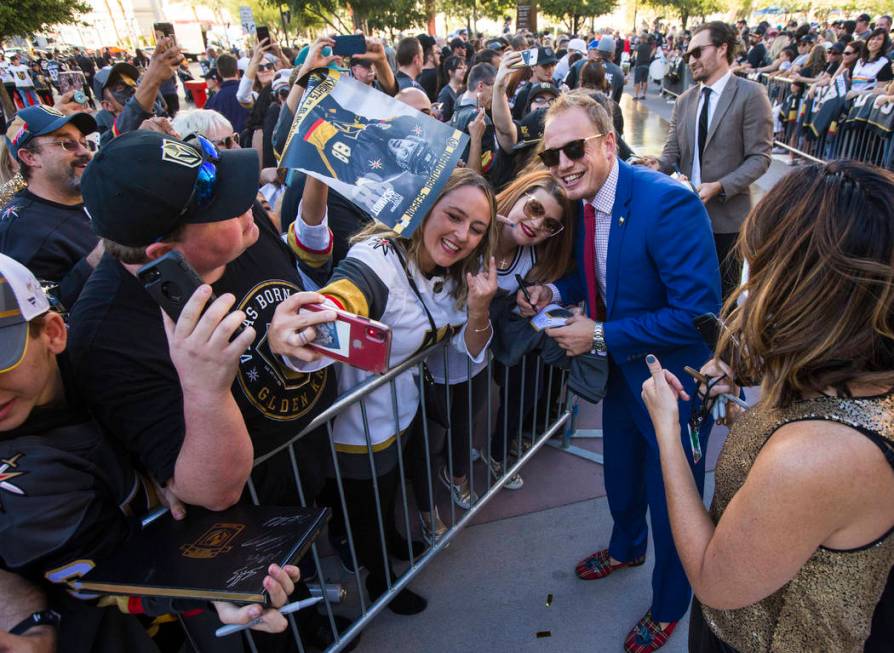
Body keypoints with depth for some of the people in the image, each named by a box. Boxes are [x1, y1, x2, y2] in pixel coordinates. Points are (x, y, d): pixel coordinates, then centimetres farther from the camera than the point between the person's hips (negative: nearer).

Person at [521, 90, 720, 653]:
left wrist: (601, 337, -28)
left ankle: (668, 607, 44)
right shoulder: (582, 198, -5)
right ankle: (626, 547, 61)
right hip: (619, 372, 7)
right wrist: (558, 291, -10)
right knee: (620, 478, 29)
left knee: (672, 503, 15)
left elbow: (698, 314, -31)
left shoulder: (669, 203, -29)